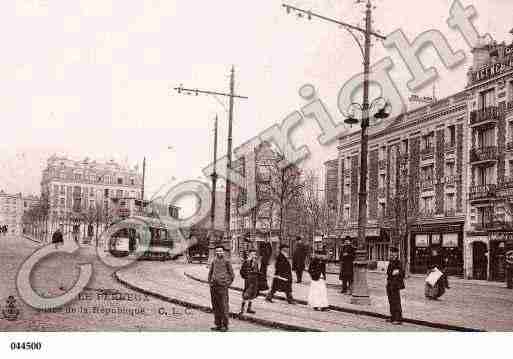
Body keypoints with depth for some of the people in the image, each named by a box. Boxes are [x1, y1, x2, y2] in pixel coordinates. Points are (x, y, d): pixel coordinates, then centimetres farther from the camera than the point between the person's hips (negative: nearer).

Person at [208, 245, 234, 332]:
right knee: (215, 306, 8)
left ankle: (225, 325, 4)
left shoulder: (226, 262, -1)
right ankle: (218, 325, 17)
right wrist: (210, 283, 11)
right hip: (213, 287, 5)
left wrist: (227, 284, -3)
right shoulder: (213, 262, 12)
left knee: (223, 307, -3)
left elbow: (231, 275, 2)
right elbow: (210, 273, 22)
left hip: (222, 286, -5)